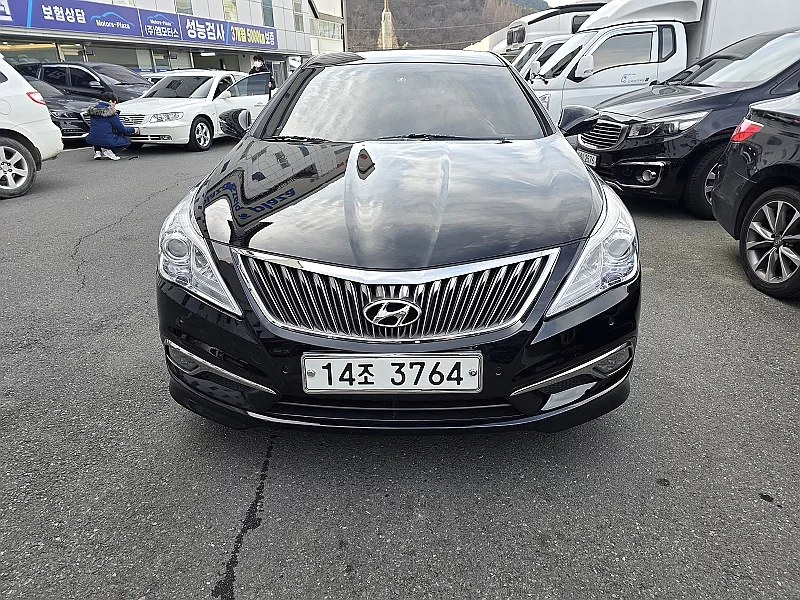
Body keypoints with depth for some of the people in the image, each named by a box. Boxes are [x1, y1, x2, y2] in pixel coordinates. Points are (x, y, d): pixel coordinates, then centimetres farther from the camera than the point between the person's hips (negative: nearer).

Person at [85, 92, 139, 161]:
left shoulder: (94, 110, 11)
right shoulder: (111, 113, -7)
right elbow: (122, 130, -4)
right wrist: (133, 130, 16)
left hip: (92, 140, 6)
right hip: (107, 141, -6)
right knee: (127, 141, 16)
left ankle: (97, 151, 14)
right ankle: (107, 149, -3)